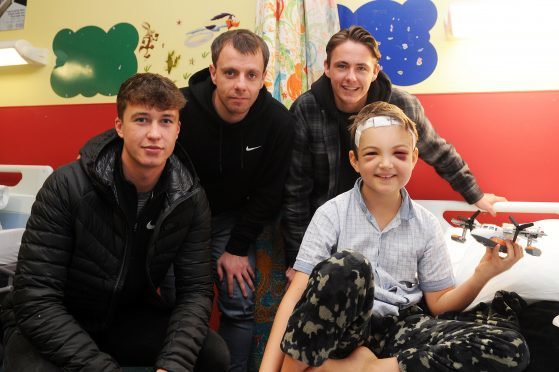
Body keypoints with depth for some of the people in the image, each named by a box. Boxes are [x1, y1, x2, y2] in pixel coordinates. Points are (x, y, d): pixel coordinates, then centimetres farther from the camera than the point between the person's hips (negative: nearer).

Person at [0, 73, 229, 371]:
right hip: (51, 323, -3)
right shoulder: (67, 187, -23)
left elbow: (195, 289, -12)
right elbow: (36, 300, -24)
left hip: (130, 314, 3)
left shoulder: (190, 198, -12)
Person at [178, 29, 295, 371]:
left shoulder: (279, 122, -19)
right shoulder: (179, 109, -26)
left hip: (232, 216, 2)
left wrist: (238, 247, -9)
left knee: (240, 306, 0)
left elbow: (268, 193, -9)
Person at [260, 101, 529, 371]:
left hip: (397, 329, 5)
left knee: (510, 347, -21)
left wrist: (482, 276, -11)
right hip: (337, 329, -4)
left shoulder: (426, 225, 5)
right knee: (346, 265, -36)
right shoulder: (333, 214, -5)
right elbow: (297, 292, -10)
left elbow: (438, 303, 8)